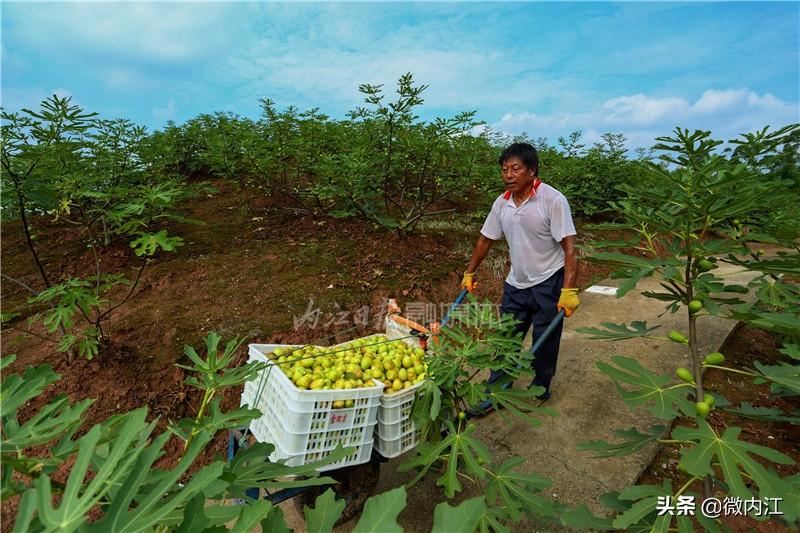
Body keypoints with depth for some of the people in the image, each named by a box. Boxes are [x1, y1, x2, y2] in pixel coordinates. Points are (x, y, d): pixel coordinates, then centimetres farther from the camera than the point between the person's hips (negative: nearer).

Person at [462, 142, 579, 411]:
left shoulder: (553, 200, -17)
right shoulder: (502, 202, -1)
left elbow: (569, 248, -18)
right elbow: (486, 239, 10)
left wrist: (568, 290, -24)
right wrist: (469, 273, 16)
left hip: (549, 283, -4)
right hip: (516, 282, 5)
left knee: (545, 345, 8)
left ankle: (540, 390, 31)